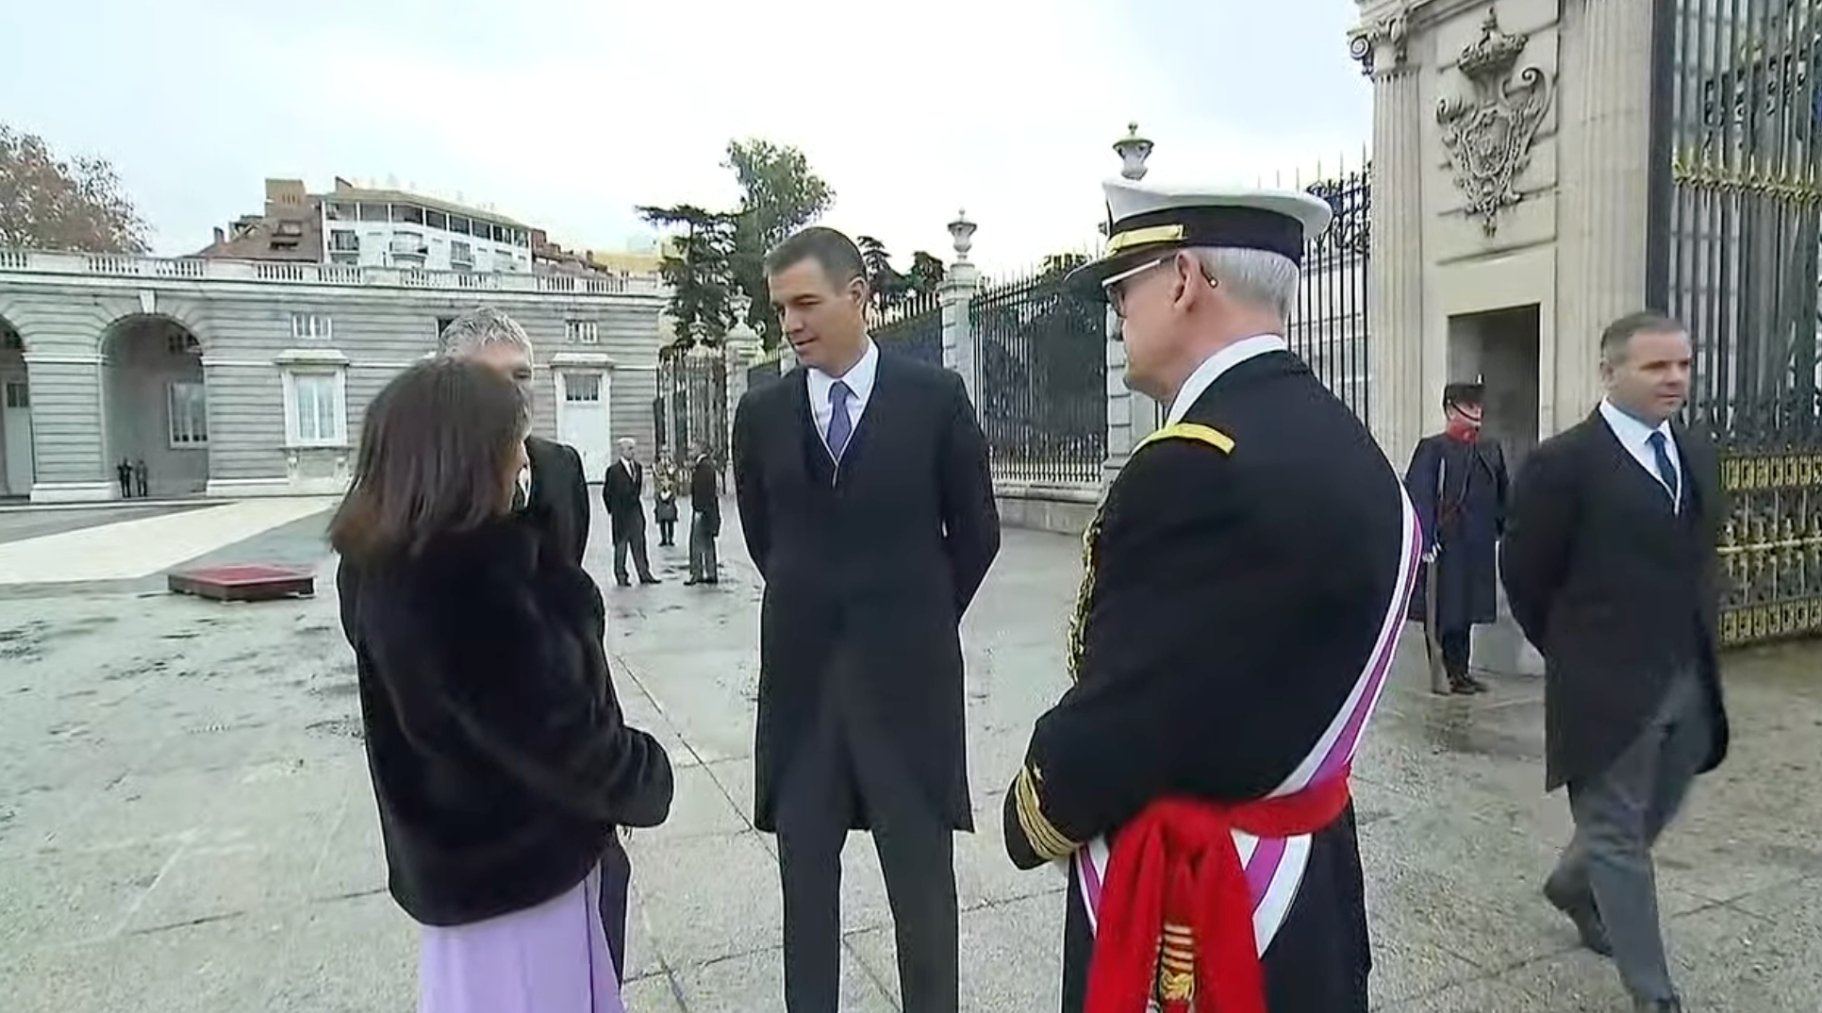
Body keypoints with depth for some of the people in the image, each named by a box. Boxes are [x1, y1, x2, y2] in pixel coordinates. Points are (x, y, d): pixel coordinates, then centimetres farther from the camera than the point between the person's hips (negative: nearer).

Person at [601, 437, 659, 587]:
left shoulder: (638, 467, 8)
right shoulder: (613, 470, -9)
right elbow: (607, 493, -5)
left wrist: (636, 501, 11)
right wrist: (612, 511, -4)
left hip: (635, 511, 5)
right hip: (620, 513, -5)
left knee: (639, 543, 7)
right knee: (621, 545, 3)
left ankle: (644, 574, 12)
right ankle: (621, 576, 12)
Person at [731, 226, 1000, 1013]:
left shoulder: (935, 396, -6)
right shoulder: (761, 413, 1)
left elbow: (976, 532, 3)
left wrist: (919, 619, 8)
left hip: (908, 671, -2)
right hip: (800, 673, 3)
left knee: (922, 880, 11)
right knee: (805, 876, 14)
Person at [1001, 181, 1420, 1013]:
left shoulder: (1198, 466, -28)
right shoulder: (1339, 444, 2)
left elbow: (1117, 720, -24)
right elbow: (1267, 691, 6)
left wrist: (1032, 820, -4)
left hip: (1189, 916, -8)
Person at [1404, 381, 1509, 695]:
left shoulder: (1491, 449, 12)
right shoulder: (1432, 448, -7)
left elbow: (1502, 496, 19)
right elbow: (1417, 496, -14)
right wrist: (1425, 540, -20)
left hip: (1480, 547, 6)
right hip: (1445, 547, -6)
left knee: (1468, 610, 14)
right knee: (1441, 613, 1)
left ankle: (1461, 671, 25)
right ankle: (1440, 674, 11)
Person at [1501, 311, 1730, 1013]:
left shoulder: (1699, 454, 8)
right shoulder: (1563, 462, -15)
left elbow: (1698, 555, 17)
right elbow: (1525, 574, -9)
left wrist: (1697, 650, 12)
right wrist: (1573, 653, 1)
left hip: (1690, 679, 7)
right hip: (1610, 683, -7)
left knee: (1649, 817, 21)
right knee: (1617, 833, 6)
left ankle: (1573, 886, 47)